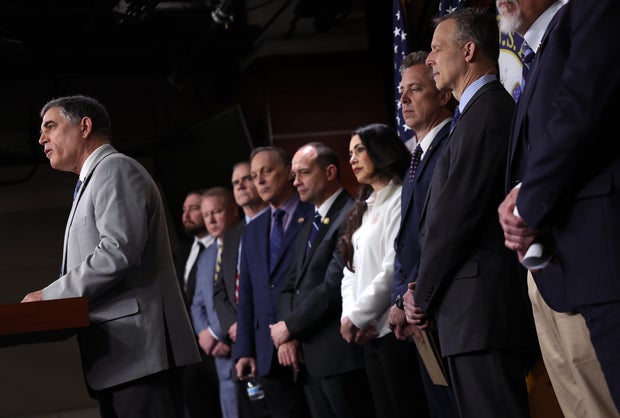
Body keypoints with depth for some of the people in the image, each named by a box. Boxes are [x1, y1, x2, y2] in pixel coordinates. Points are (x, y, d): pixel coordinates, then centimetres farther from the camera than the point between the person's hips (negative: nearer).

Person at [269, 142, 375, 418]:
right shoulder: (307, 229, 21)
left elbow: (334, 286, -17)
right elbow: (292, 286, 18)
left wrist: (290, 326, -9)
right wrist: (288, 336, 0)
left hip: (340, 354, -8)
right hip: (309, 358, 8)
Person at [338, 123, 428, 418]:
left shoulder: (400, 198, -4)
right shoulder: (363, 211, 22)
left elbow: (396, 267, -14)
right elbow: (351, 273, 17)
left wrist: (357, 316, -9)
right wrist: (349, 316, -1)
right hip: (370, 334, 8)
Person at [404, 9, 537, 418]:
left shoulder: (488, 111, -9)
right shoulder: (481, 110, 21)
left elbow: (457, 213, -14)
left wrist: (423, 295, -5)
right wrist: (424, 293, 9)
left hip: (482, 307, -10)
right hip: (477, 310, 10)